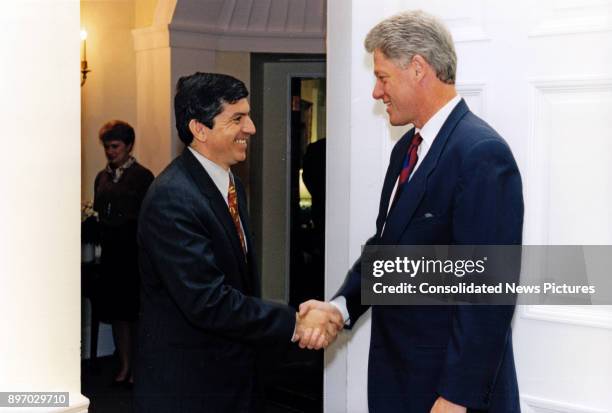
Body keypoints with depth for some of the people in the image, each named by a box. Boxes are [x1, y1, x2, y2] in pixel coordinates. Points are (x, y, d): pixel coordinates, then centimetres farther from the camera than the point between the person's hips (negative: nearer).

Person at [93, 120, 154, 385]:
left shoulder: (142, 176, -6)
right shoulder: (102, 177, 12)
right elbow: (99, 214, 17)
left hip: (135, 253, -6)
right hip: (111, 253, 6)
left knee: (137, 311, 1)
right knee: (117, 311, 9)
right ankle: (124, 366, 19)